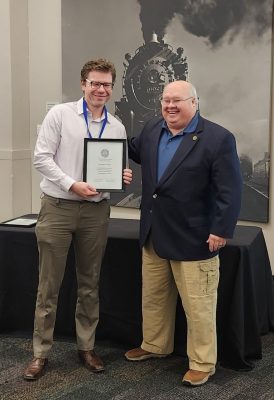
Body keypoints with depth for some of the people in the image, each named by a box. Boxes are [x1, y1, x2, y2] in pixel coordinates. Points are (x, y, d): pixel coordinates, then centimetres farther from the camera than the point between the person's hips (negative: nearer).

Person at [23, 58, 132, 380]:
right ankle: (40, 352, 16)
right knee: (49, 284, 4)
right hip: (57, 208, -3)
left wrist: (123, 177, -9)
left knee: (89, 284, 12)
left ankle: (86, 347, 26)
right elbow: (42, 157, -8)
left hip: (96, 211, 3)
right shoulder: (60, 114, -3)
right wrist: (72, 184, -19)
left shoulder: (117, 128, 8)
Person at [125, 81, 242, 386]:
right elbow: (135, 151, 27)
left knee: (198, 305, 5)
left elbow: (230, 191, -16)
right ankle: (155, 345, 40)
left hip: (193, 238, -6)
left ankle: (202, 363, 20)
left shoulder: (218, 138, -15)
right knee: (153, 297, 20)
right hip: (154, 234, 7)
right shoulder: (151, 129, 6)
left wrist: (221, 230, -19)